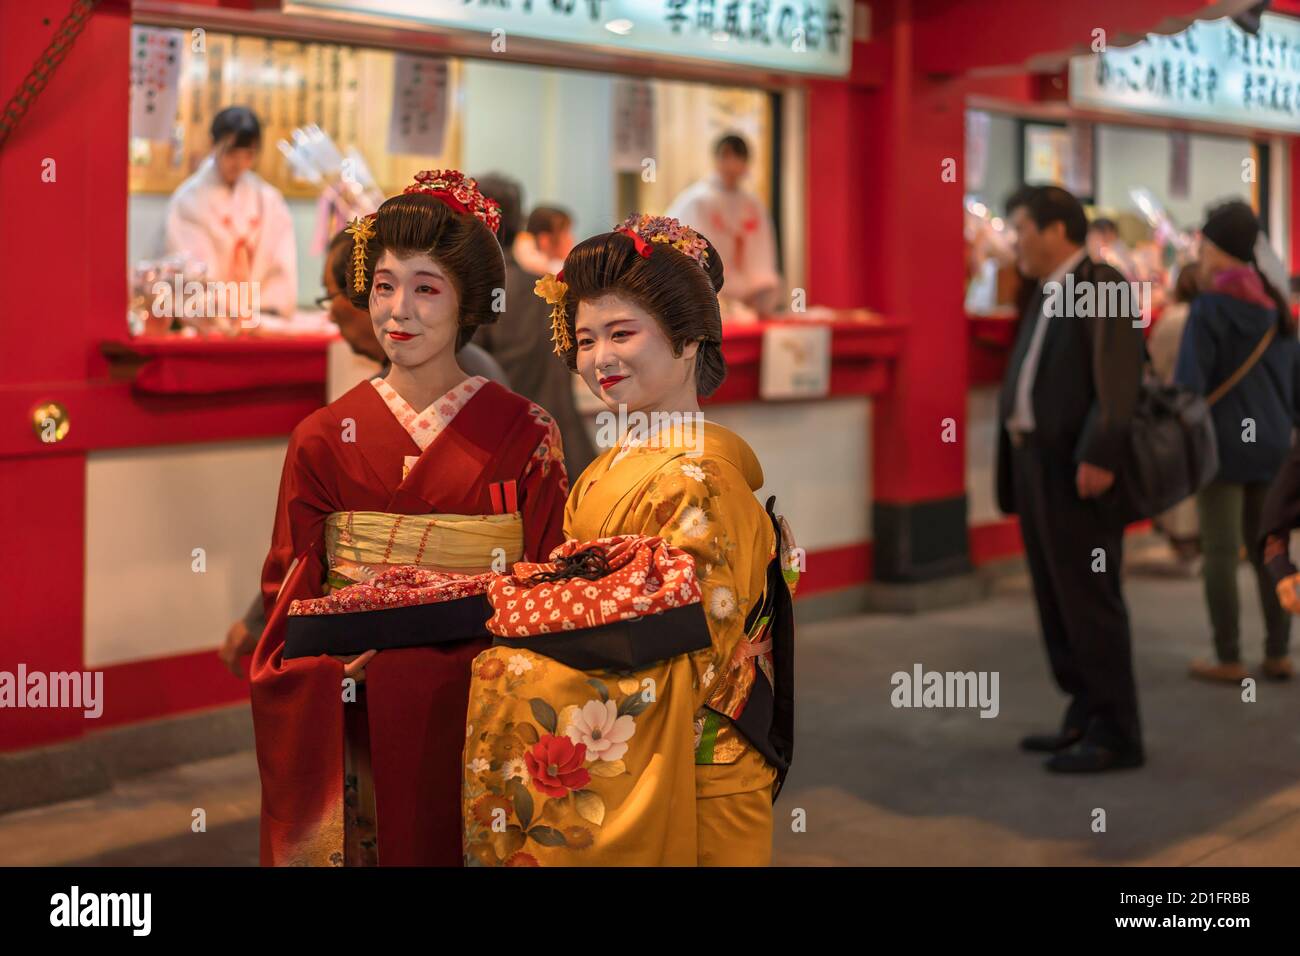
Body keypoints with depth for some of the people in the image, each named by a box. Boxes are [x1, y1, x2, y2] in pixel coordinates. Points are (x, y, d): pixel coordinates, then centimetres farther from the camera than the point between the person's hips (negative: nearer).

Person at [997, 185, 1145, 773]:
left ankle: (1115, 735, 2)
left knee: (1088, 602, -5)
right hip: (1036, 464, 9)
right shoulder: (1046, 294, 18)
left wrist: (1098, 457, -25)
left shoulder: (1101, 284, -10)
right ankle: (1085, 718, 22)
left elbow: (1116, 379, -19)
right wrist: (1017, 466, 14)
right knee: (1055, 600, 13)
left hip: (1080, 470, -9)